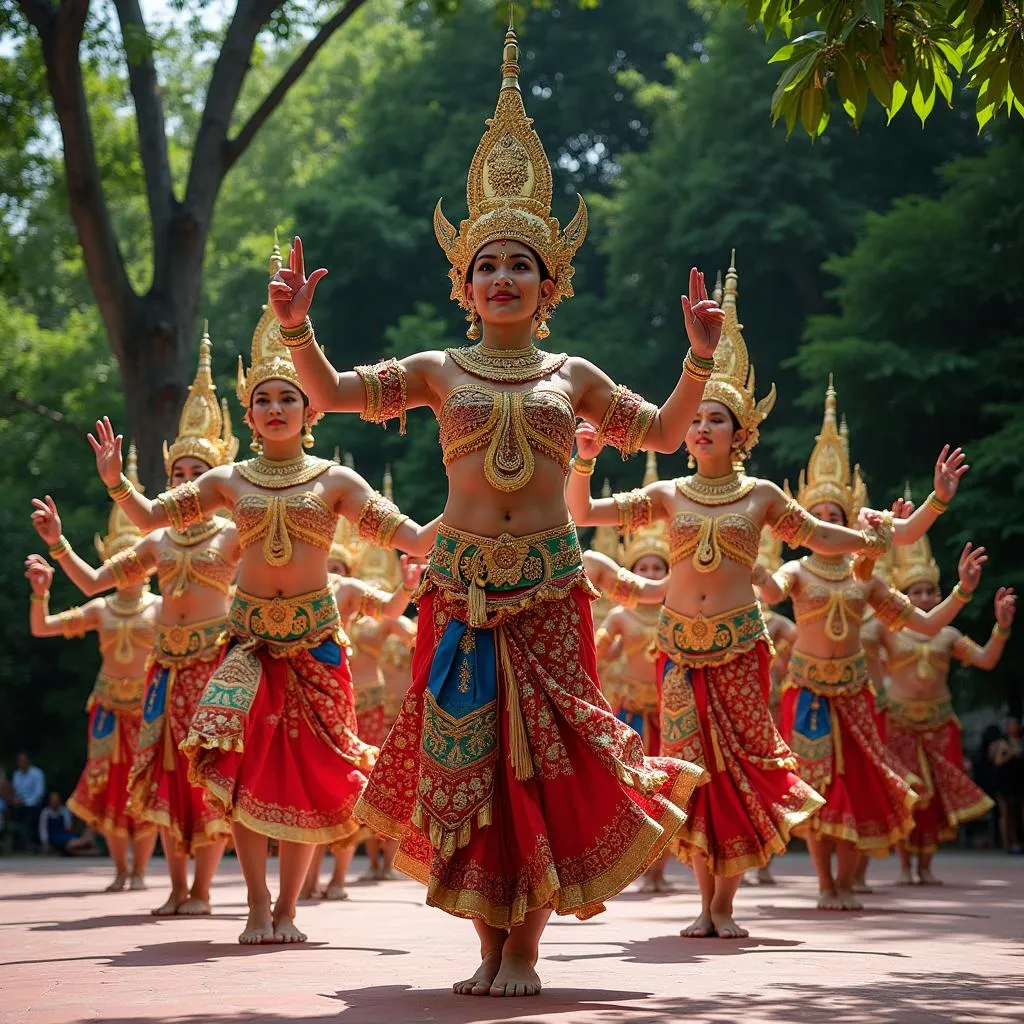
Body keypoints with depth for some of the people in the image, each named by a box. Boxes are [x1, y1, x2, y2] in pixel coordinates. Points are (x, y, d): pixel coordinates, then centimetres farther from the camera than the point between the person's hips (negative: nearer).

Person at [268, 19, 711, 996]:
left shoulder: (573, 377, 12)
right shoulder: (439, 371, 10)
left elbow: (662, 431, 20)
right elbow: (333, 392, 6)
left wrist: (699, 358, 8)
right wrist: (297, 327, -8)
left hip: (548, 585, 0)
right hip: (460, 584, 0)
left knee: (545, 757, -4)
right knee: (464, 756, -2)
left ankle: (524, 947, 5)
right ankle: (489, 943, 9)